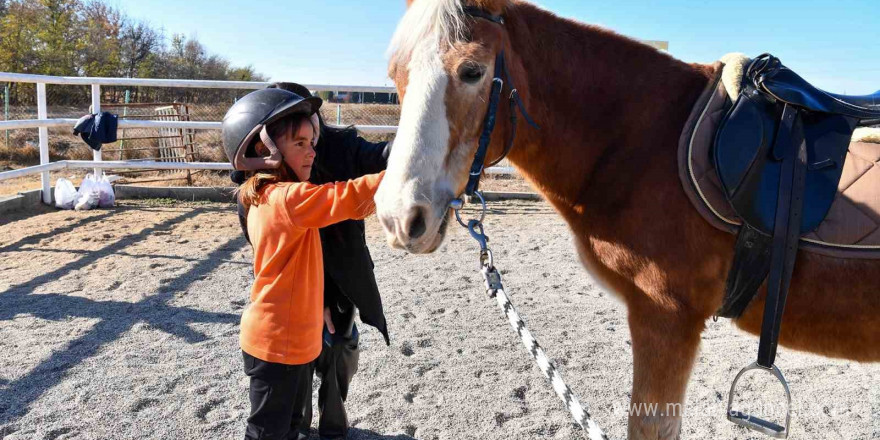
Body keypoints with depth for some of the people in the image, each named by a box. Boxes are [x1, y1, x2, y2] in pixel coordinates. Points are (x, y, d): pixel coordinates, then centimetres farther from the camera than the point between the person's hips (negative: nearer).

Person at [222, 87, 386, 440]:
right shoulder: (289, 198, -24)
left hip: (293, 338, 9)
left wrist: (317, 304, 15)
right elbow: (352, 198, -32)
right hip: (279, 343, -9)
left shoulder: (264, 196, 6)